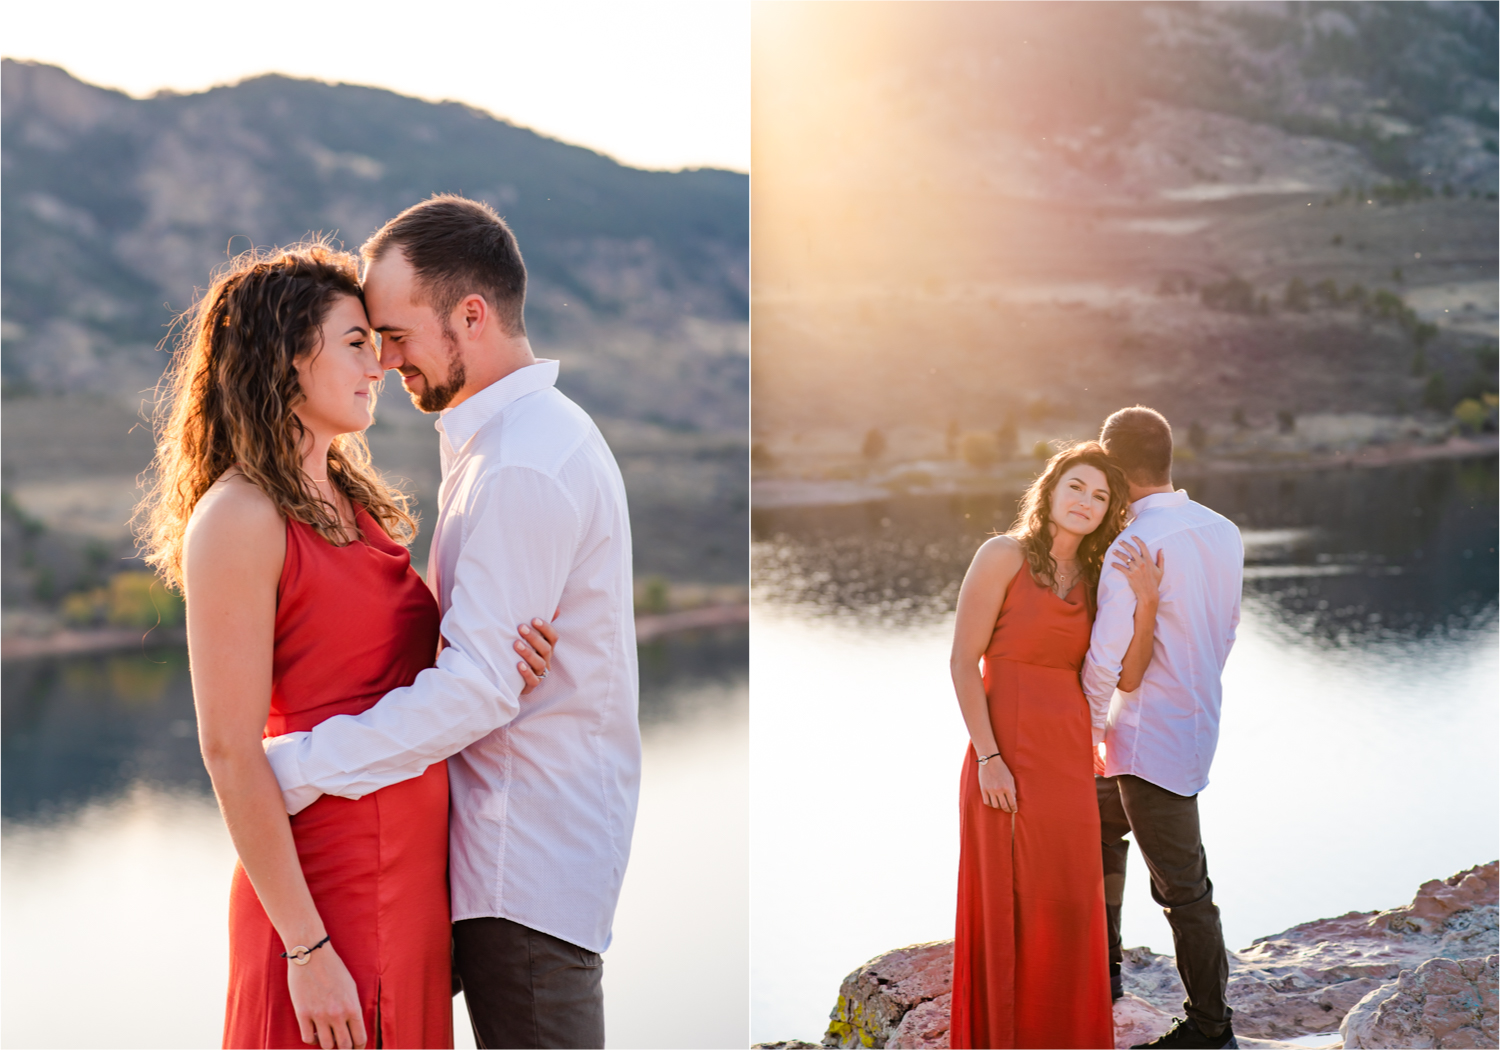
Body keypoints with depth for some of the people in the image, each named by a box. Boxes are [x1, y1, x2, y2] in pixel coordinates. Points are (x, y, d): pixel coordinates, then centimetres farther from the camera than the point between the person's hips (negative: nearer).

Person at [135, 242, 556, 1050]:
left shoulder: (351, 501, 13)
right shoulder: (239, 516, -13)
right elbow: (230, 752, -17)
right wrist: (306, 947, -19)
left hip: (416, 875, 8)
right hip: (330, 884, -8)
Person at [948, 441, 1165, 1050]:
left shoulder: (1093, 578, 13)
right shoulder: (1004, 555, -3)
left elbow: (1126, 676, 5)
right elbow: (963, 661, -9)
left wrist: (1146, 603, -9)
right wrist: (988, 757, -15)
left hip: (1071, 755, 6)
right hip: (1010, 752, -6)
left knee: (1069, 903, 10)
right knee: (1011, 901, 0)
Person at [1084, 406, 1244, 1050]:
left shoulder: (1136, 545, -22)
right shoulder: (1224, 533, 3)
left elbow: (1105, 659, -25)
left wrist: (1086, 731, -10)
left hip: (1150, 735, -9)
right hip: (1196, 719, 9)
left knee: (1183, 888, -1)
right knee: (1098, 827, 27)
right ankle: (1102, 967, 38)